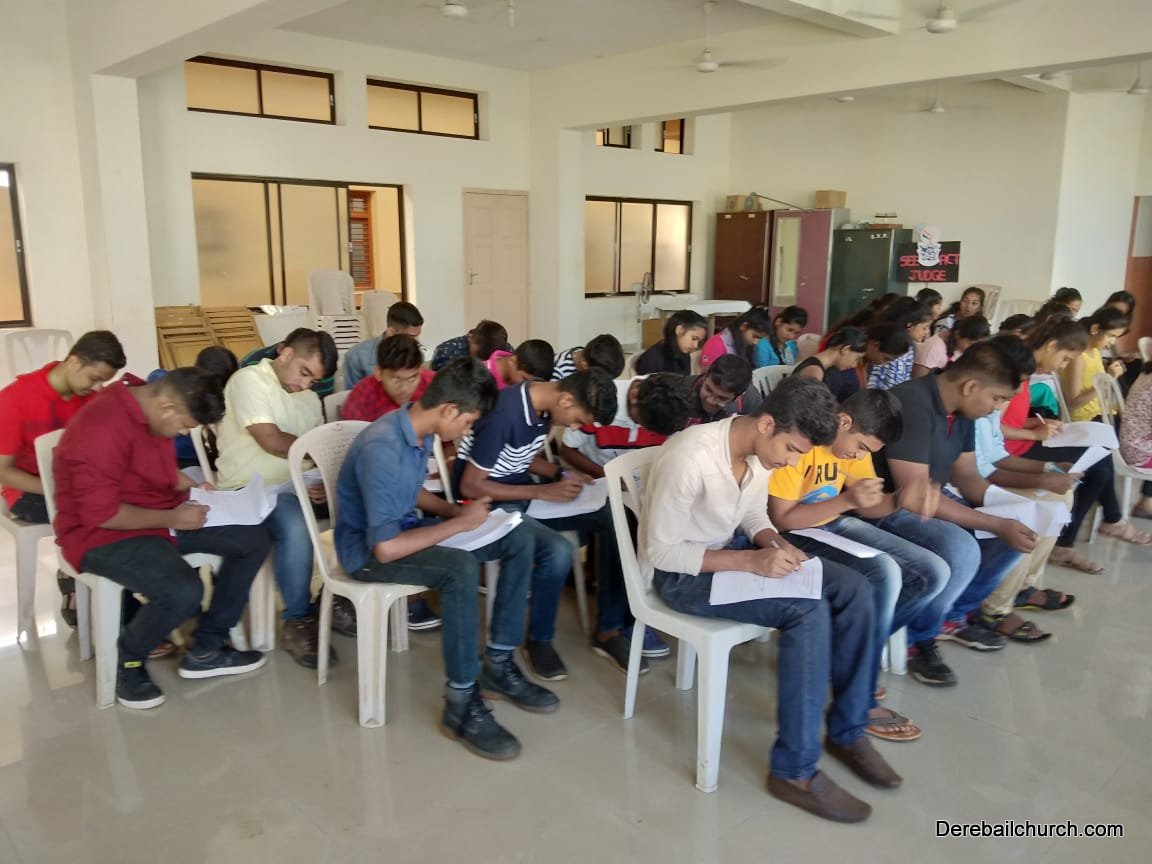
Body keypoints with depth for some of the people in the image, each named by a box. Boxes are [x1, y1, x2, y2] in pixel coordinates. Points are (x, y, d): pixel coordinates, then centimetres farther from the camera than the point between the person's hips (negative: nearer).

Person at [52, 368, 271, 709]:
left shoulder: (153, 411, 2)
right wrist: (171, 518, -20)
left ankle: (206, 649, 6)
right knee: (184, 591, -33)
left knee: (253, 537, -2)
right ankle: (129, 658, 1)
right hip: (104, 534, -9)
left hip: (163, 517, 9)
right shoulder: (103, 427, -27)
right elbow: (99, 514, -27)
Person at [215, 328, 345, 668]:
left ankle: (338, 599, 3)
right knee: (296, 527, -36)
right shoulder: (249, 380, -7)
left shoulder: (309, 398, 16)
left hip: (297, 486, 7)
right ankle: (298, 620, -16)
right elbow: (272, 441, -18)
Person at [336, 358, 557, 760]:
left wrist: (457, 510, -2)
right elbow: (386, 548, -34)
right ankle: (462, 704, -22)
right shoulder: (383, 449, -31)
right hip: (368, 550, -9)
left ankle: (498, 666, 3)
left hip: (401, 526, 9)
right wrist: (459, 524, -24)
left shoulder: (418, 430, -3)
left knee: (519, 538, -3)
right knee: (461, 568, -36)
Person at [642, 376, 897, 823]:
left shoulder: (762, 448, -6)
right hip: (681, 572, -8)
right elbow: (659, 551, -25)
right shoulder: (689, 459, -30)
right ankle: (795, 771, -13)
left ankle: (848, 731, 9)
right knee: (809, 611, -26)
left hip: (733, 548, 8)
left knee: (854, 591, -6)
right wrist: (750, 560, -30)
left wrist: (775, 543, -13)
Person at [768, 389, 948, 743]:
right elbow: (780, 519, -23)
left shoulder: (853, 442, 2)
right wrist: (845, 501, -29)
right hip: (796, 536, -9)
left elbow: (866, 505, 6)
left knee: (934, 573, -1)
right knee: (884, 573, -30)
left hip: (835, 526, 9)